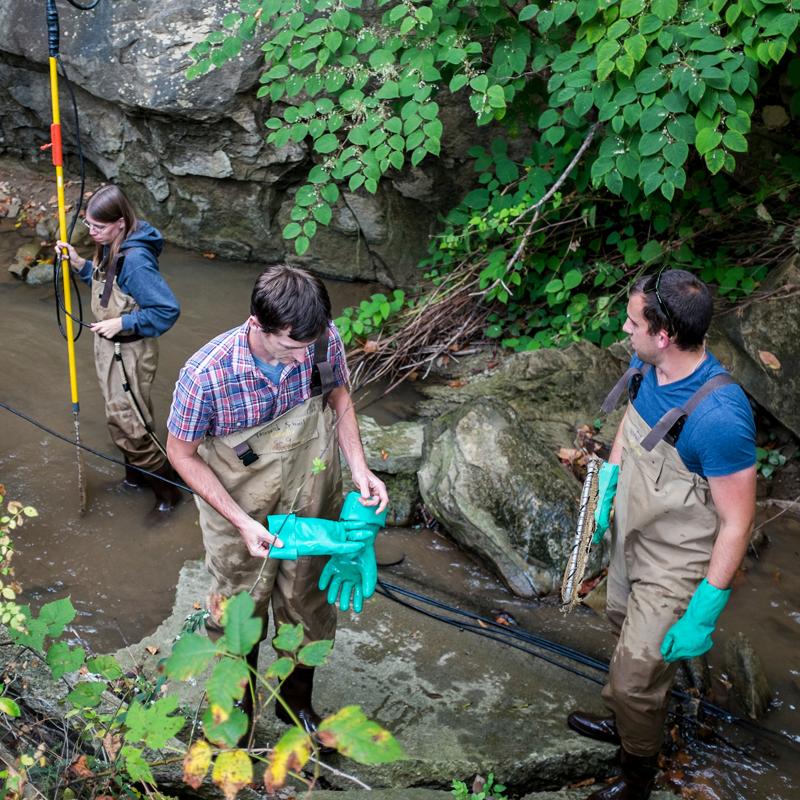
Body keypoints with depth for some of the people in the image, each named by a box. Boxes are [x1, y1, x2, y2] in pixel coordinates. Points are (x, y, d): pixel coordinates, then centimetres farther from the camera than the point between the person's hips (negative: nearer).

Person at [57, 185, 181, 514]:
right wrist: (79, 263, 0)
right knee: (121, 415, 21)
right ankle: (138, 472, 40)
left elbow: (168, 309, -28)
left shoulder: (135, 259, -29)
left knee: (126, 421, -1)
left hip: (130, 352, -9)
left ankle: (166, 483, 15)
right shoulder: (110, 247, -2)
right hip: (108, 345, 9)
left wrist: (122, 323, -26)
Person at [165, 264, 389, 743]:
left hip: (311, 505, 3)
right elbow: (181, 452, -16)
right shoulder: (206, 375, -32)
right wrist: (242, 523, -21)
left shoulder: (325, 340, -22)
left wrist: (361, 470, -11)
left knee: (308, 603, 21)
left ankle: (297, 703, 50)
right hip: (240, 511, -3)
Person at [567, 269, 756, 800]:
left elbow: (737, 522, -27)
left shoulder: (720, 417, -37)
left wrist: (703, 615, -22)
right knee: (629, 632, 29)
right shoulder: (646, 367, -13)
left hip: (676, 569, -8)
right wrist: (607, 487, 15)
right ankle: (631, 724, 57)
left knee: (635, 676, 7)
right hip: (633, 535, 8)